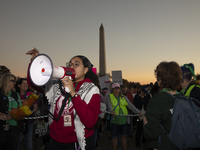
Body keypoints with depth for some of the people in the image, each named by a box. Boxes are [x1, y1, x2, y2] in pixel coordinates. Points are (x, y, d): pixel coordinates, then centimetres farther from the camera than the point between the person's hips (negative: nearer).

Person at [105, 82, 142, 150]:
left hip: (123, 120, 3)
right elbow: (109, 104, -18)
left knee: (123, 136, 14)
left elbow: (130, 105, 0)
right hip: (114, 120, -3)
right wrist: (111, 111, -38)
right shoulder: (109, 96, 0)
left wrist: (138, 112, -14)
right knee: (114, 137, 8)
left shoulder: (124, 97, 9)